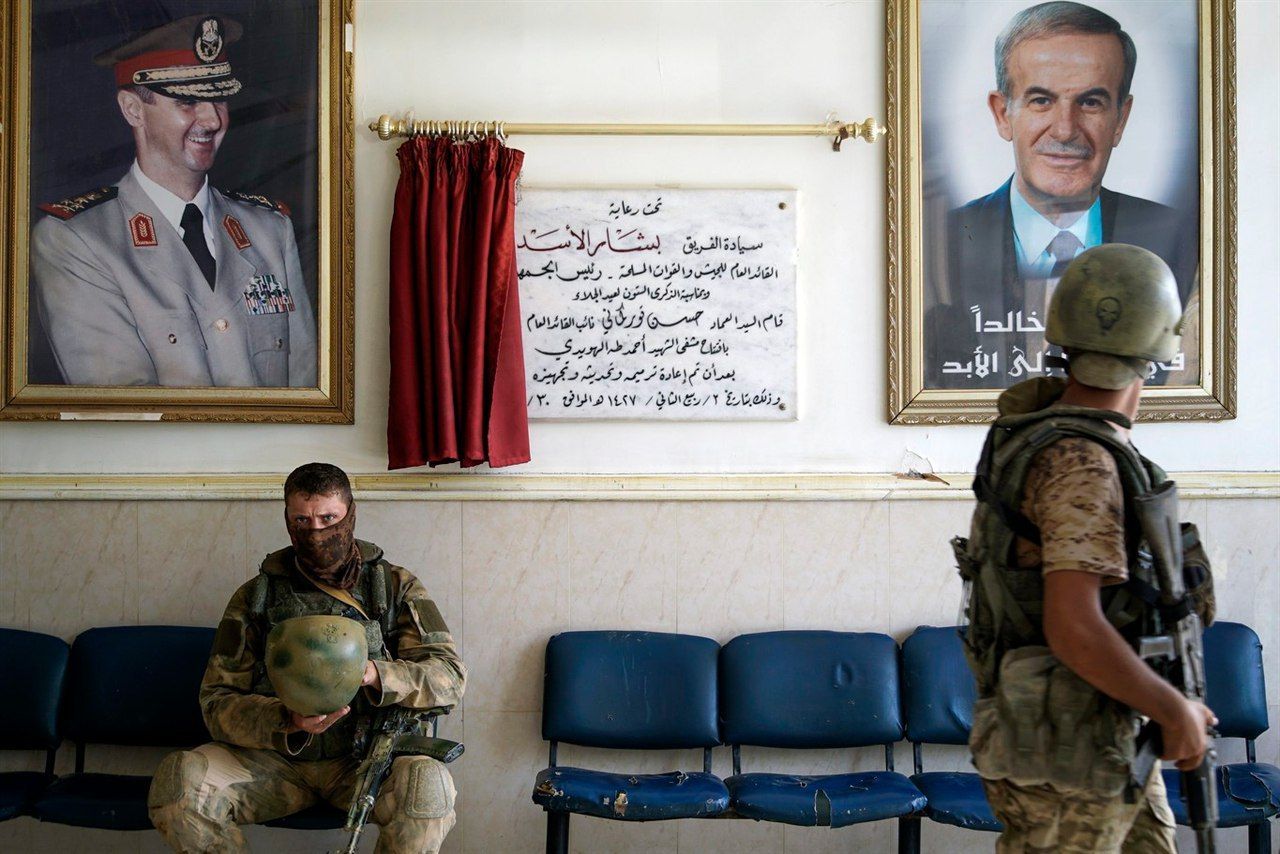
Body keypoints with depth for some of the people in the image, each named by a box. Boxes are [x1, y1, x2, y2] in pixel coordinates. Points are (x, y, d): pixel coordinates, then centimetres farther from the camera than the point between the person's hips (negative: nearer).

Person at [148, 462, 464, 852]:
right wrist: (286, 721, -21)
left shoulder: (396, 586, 4)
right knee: (177, 778, -26)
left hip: (366, 757, -1)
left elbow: (450, 676, -6)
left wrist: (373, 674, -25)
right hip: (276, 756, 2)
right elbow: (218, 702, 0)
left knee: (428, 784, -35)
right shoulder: (254, 597, 6)